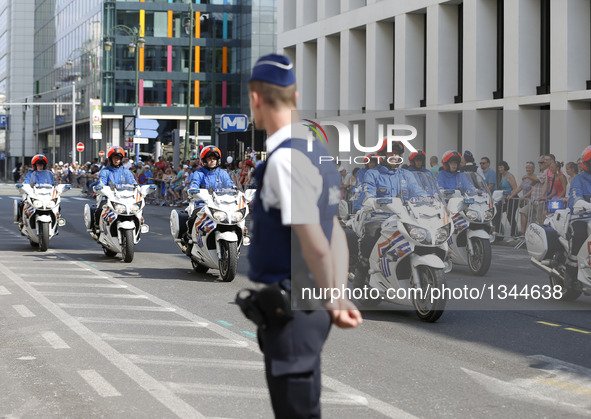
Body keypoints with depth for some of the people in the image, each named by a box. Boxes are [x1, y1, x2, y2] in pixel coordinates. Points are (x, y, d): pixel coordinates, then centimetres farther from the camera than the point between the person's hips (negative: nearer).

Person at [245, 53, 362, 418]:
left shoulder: (283, 159, -19)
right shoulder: (316, 150, 10)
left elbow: (314, 245, -22)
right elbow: (336, 235, 13)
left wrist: (334, 304, -11)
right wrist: (339, 298, 13)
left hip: (290, 309, -9)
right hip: (310, 307, 9)